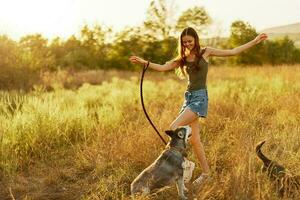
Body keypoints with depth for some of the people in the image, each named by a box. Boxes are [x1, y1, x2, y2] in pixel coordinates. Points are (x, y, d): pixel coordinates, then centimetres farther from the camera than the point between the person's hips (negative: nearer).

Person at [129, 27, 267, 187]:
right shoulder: (182, 59, 13)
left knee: (173, 128, -19)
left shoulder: (205, 52, 2)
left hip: (200, 97, -6)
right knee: (194, 139, 5)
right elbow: (162, 68, 7)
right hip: (188, 97, 6)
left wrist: (254, 42, -1)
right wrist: (144, 62, -5)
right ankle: (205, 172, 15)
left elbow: (232, 52, 2)